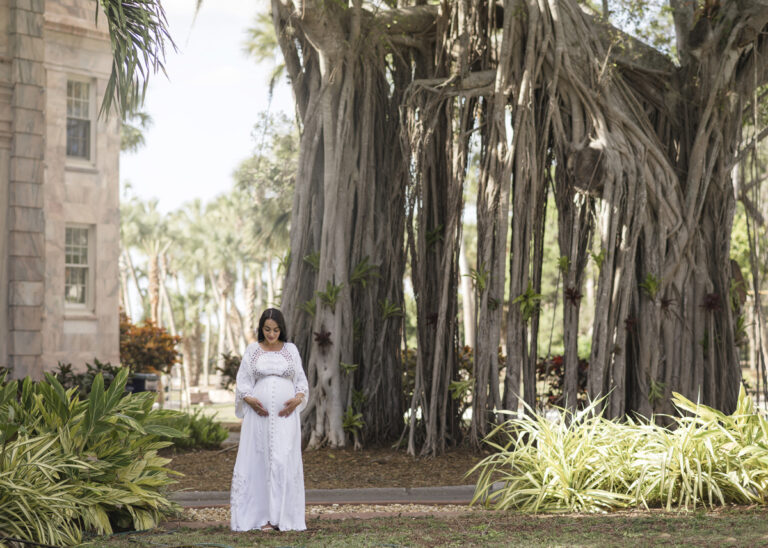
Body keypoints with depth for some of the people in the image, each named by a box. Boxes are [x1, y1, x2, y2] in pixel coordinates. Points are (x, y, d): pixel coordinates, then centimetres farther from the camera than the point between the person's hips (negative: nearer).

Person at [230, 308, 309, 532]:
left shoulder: (291, 350, 9)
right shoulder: (252, 350, 7)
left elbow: (301, 381, 11)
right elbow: (243, 381, 6)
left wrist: (298, 399, -8)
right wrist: (250, 399, -12)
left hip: (285, 415, 0)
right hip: (259, 414, 0)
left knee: (285, 461, -6)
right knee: (259, 461, -4)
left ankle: (284, 516, -3)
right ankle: (263, 516, -1)